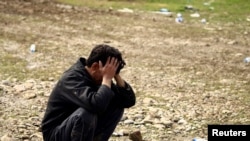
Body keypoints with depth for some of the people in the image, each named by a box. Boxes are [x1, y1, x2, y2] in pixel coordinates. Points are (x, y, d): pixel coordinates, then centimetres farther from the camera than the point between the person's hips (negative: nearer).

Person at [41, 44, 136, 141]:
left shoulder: (99, 78, -2)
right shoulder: (72, 79, -27)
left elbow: (129, 101, -4)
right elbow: (97, 106, -45)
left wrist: (116, 75, -15)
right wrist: (107, 78, -32)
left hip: (81, 129, 8)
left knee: (117, 106, -5)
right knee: (86, 113, -35)